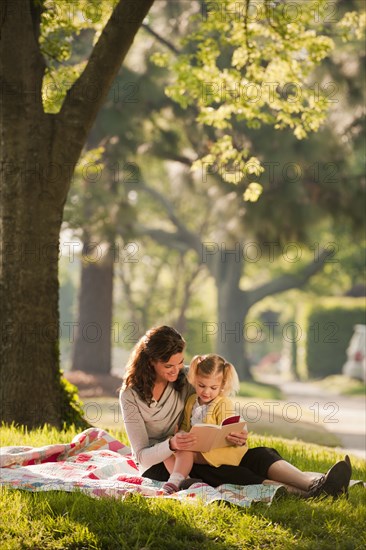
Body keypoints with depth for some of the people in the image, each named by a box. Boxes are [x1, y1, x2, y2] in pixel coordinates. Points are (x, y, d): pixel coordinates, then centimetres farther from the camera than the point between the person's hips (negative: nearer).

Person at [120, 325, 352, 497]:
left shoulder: (185, 378, 1)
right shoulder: (131, 395, -11)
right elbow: (142, 456, -14)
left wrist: (238, 436, -23)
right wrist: (171, 445, -36)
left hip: (193, 455, 5)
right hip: (158, 468, -5)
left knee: (257, 455, -22)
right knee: (219, 472, -34)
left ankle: (315, 483, -49)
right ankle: (301, 493, -52)